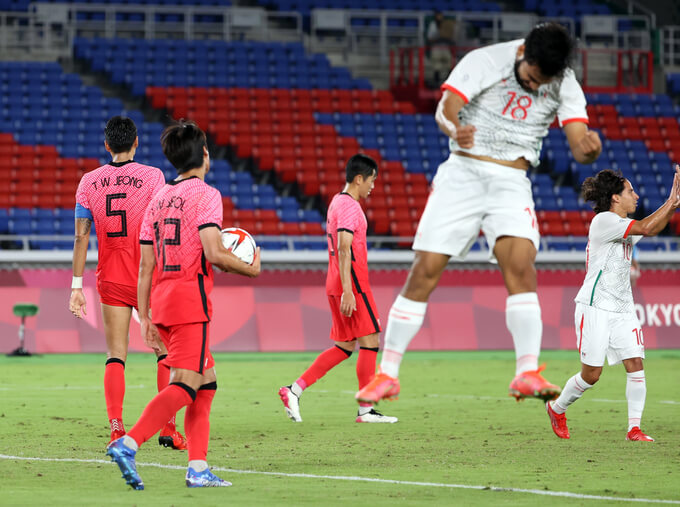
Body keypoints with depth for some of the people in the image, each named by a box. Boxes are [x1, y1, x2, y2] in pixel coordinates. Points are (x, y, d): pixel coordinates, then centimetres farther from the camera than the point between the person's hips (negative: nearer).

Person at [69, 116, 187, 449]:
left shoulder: (89, 181, 2)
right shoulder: (151, 176, -6)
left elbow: (81, 236, 1)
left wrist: (76, 286, 4)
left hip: (110, 280, 2)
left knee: (115, 356, 3)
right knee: (165, 351, 9)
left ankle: (116, 429, -10)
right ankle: (168, 428, 5)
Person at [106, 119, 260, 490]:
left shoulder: (158, 199, 15)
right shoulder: (205, 194, -6)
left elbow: (145, 266, 13)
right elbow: (214, 253, -17)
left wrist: (144, 317, 16)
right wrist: (250, 269, 0)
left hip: (162, 298, 8)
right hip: (191, 296, -8)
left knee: (207, 379, 16)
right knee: (184, 385, -11)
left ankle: (198, 468, 10)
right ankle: (128, 443, -28)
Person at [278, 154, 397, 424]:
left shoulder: (337, 202, 18)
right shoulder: (350, 206, -13)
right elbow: (344, 249, -21)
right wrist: (348, 291, -26)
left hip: (336, 283, 10)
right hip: (352, 281, -10)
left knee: (344, 346, 11)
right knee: (370, 341, -5)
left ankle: (294, 390, 4)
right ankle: (366, 409, -3)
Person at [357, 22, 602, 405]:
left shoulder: (564, 85, -4)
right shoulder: (485, 61, -10)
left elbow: (579, 145, -12)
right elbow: (446, 109, -19)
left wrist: (590, 148, -36)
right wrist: (455, 129, -42)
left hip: (511, 184, 1)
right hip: (463, 173, -1)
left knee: (521, 262, -22)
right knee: (426, 269, -6)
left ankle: (527, 375, -24)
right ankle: (387, 376, 4)